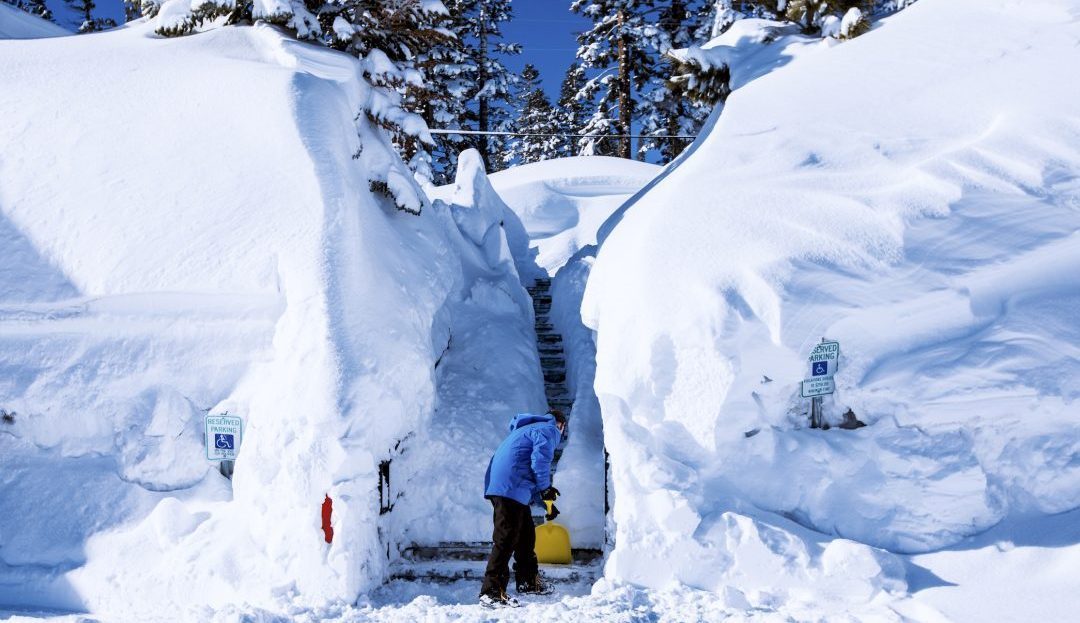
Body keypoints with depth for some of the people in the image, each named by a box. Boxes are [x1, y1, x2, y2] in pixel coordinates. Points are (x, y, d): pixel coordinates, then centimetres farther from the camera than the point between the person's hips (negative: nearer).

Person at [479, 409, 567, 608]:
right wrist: (545, 489, -7)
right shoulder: (548, 430, 1)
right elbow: (540, 459, -16)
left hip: (499, 485, 10)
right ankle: (491, 591, -12)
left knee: (525, 533, 19)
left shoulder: (528, 429, 30)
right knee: (506, 538, -11)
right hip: (510, 487, -10)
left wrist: (544, 499, 30)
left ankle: (528, 582, 31)